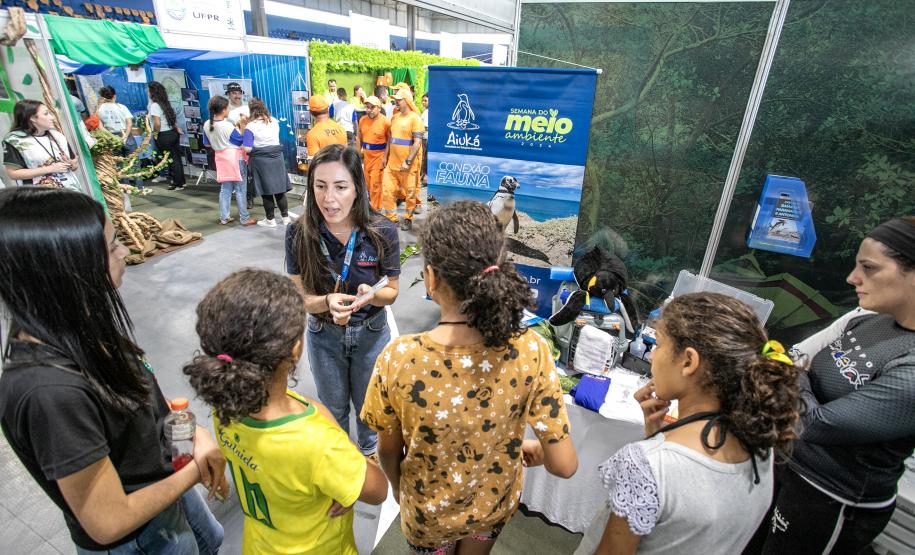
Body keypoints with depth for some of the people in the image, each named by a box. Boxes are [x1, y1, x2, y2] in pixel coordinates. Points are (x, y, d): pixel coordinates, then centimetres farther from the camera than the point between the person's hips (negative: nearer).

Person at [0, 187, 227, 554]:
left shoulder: (71, 329, -13)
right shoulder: (52, 391, -39)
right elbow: (110, 522, -30)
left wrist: (192, 431, -13)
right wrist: (197, 468, -16)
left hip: (162, 479, 7)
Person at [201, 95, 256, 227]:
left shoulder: (207, 125, 1)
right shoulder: (228, 126, -19)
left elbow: (207, 144, 13)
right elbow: (240, 141, -8)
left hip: (221, 158, 6)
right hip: (235, 158, -6)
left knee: (225, 189, 13)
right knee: (240, 190, 1)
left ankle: (224, 218, 15)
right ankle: (245, 218, 6)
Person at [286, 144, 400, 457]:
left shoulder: (382, 232, -24)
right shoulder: (299, 235, -22)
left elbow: (392, 291, -11)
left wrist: (370, 295, -34)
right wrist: (328, 302, -36)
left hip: (371, 333, 0)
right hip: (324, 336, 1)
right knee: (333, 408, 26)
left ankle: (369, 452, 58)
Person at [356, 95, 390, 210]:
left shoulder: (385, 121, -12)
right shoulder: (362, 120, 4)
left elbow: (390, 140, -10)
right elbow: (359, 137, 13)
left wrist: (385, 156, -14)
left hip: (379, 154, -5)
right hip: (366, 154, 6)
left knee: (375, 182, -3)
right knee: (367, 180, 16)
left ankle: (375, 208, 10)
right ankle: (372, 198, 39)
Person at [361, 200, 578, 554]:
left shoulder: (399, 357, -33)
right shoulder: (531, 352, -29)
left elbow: (388, 449, -15)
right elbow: (564, 465, -21)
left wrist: (398, 489, 7)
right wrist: (531, 447, 1)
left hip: (429, 509, -1)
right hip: (497, 501, 2)